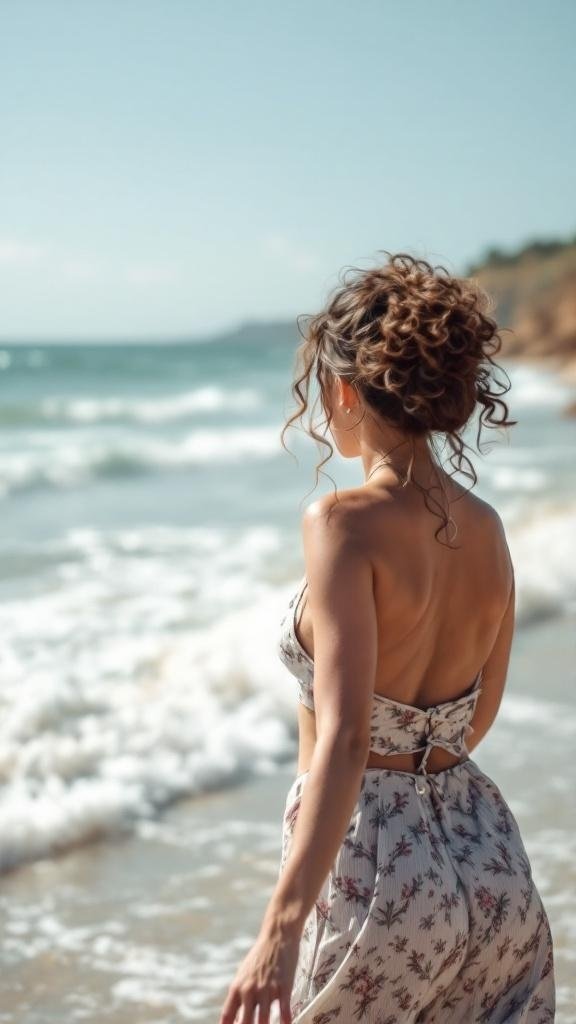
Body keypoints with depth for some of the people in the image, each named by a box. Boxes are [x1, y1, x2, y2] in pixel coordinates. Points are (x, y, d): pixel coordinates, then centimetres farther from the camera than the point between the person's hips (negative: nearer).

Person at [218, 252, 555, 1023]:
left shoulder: (345, 523, -16)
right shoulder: (486, 529, 4)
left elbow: (344, 741, -24)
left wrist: (281, 930, -26)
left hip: (374, 868, -6)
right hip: (491, 865, 6)